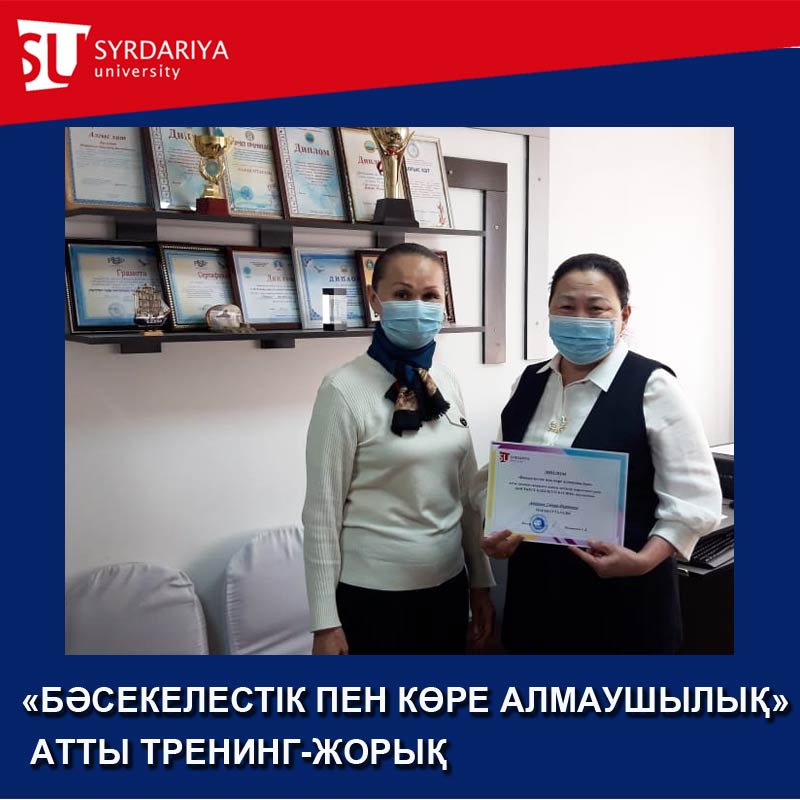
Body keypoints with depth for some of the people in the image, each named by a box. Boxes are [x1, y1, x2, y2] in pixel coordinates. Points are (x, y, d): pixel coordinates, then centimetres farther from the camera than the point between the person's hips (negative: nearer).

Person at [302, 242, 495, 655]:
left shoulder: (445, 381, 2)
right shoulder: (345, 389, -15)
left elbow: (467, 491, 9)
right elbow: (322, 513, -12)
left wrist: (480, 581, 10)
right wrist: (325, 621, -10)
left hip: (447, 586, 6)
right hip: (373, 595, -5)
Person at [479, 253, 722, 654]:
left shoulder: (652, 387, -10)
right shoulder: (529, 382, 5)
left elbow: (694, 497, -11)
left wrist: (643, 560, -23)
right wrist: (494, 530, -4)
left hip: (623, 594, -4)